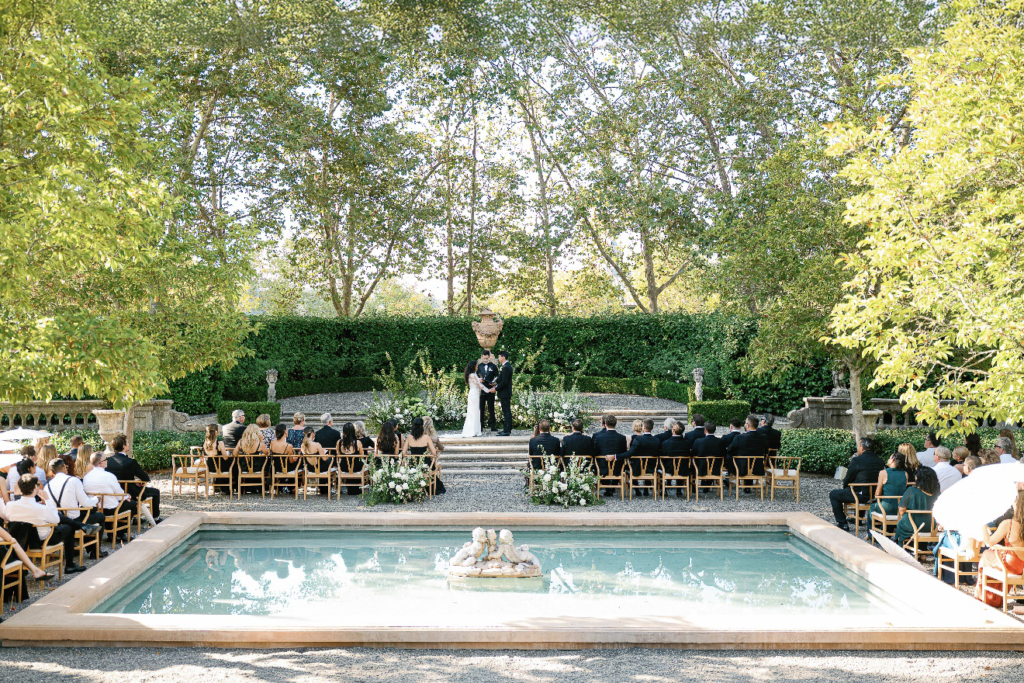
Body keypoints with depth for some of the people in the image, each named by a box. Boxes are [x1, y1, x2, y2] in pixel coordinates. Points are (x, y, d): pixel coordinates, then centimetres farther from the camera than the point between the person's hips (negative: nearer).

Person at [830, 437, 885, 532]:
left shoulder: (856, 460, -16)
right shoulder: (879, 461, 4)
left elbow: (848, 479, -9)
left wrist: (844, 487, 13)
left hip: (861, 495, -7)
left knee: (833, 494, 10)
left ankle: (842, 524, 8)